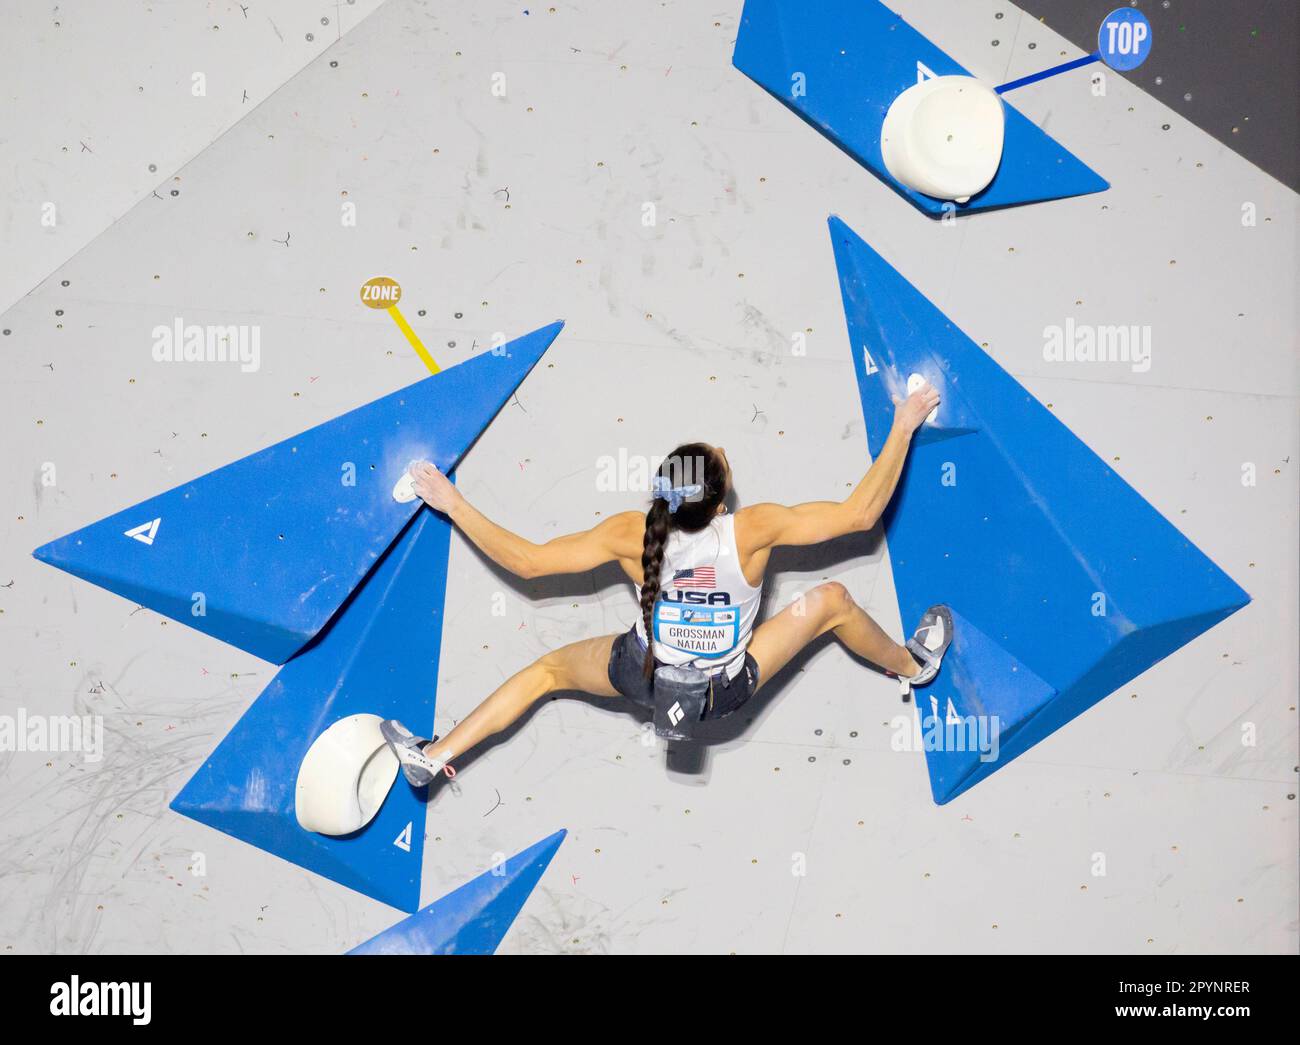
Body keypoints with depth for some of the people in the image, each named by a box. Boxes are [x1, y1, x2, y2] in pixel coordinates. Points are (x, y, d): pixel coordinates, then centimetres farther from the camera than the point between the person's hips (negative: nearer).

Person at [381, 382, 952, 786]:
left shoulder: (631, 536, -26)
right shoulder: (753, 531, -31)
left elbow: (526, 560, -20)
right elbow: (860, 512, -23)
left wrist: (453, 504, -13)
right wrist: (903, 427, -17)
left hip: (644, 678, 1)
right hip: (726, 692, -1)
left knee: (547, 669, 23)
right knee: (832, 600, 10)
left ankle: (433, 756, 19)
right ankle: (911, 665, 36)